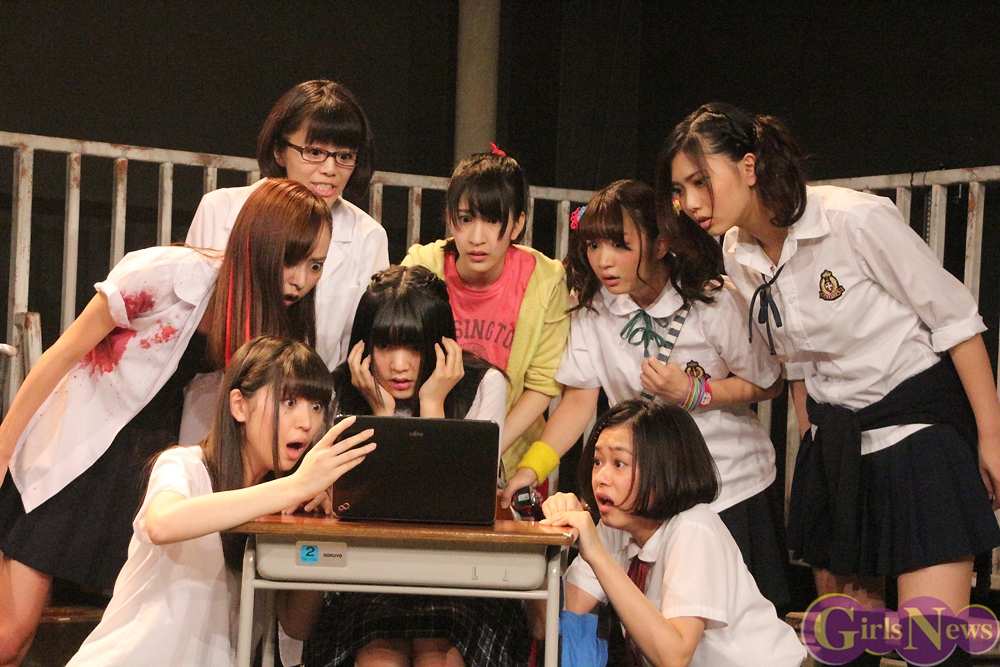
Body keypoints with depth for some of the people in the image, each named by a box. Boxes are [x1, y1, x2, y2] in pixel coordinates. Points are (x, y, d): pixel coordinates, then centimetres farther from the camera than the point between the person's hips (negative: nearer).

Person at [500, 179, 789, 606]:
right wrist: (530, 469, -16)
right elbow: (580, 398, -3)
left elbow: (768, 384, -5)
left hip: (732, 485, -2)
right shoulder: (591, 307, -4)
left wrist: (694, 392, -19)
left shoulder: (715, 302, -13)